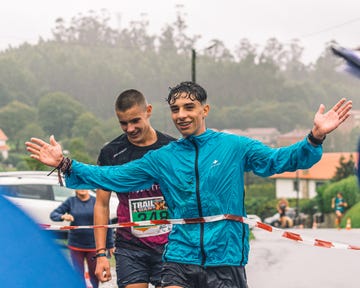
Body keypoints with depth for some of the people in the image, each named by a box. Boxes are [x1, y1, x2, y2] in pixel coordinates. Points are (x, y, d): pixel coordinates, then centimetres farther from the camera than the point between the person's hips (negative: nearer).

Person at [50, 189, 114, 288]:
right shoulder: (71, 201, -1)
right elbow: (53, 214, -1)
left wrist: (110, 245, -2)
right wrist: (63, 216, -24)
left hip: (93, 246, -1)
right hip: (75, 246, 1)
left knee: (94, 275, 7)